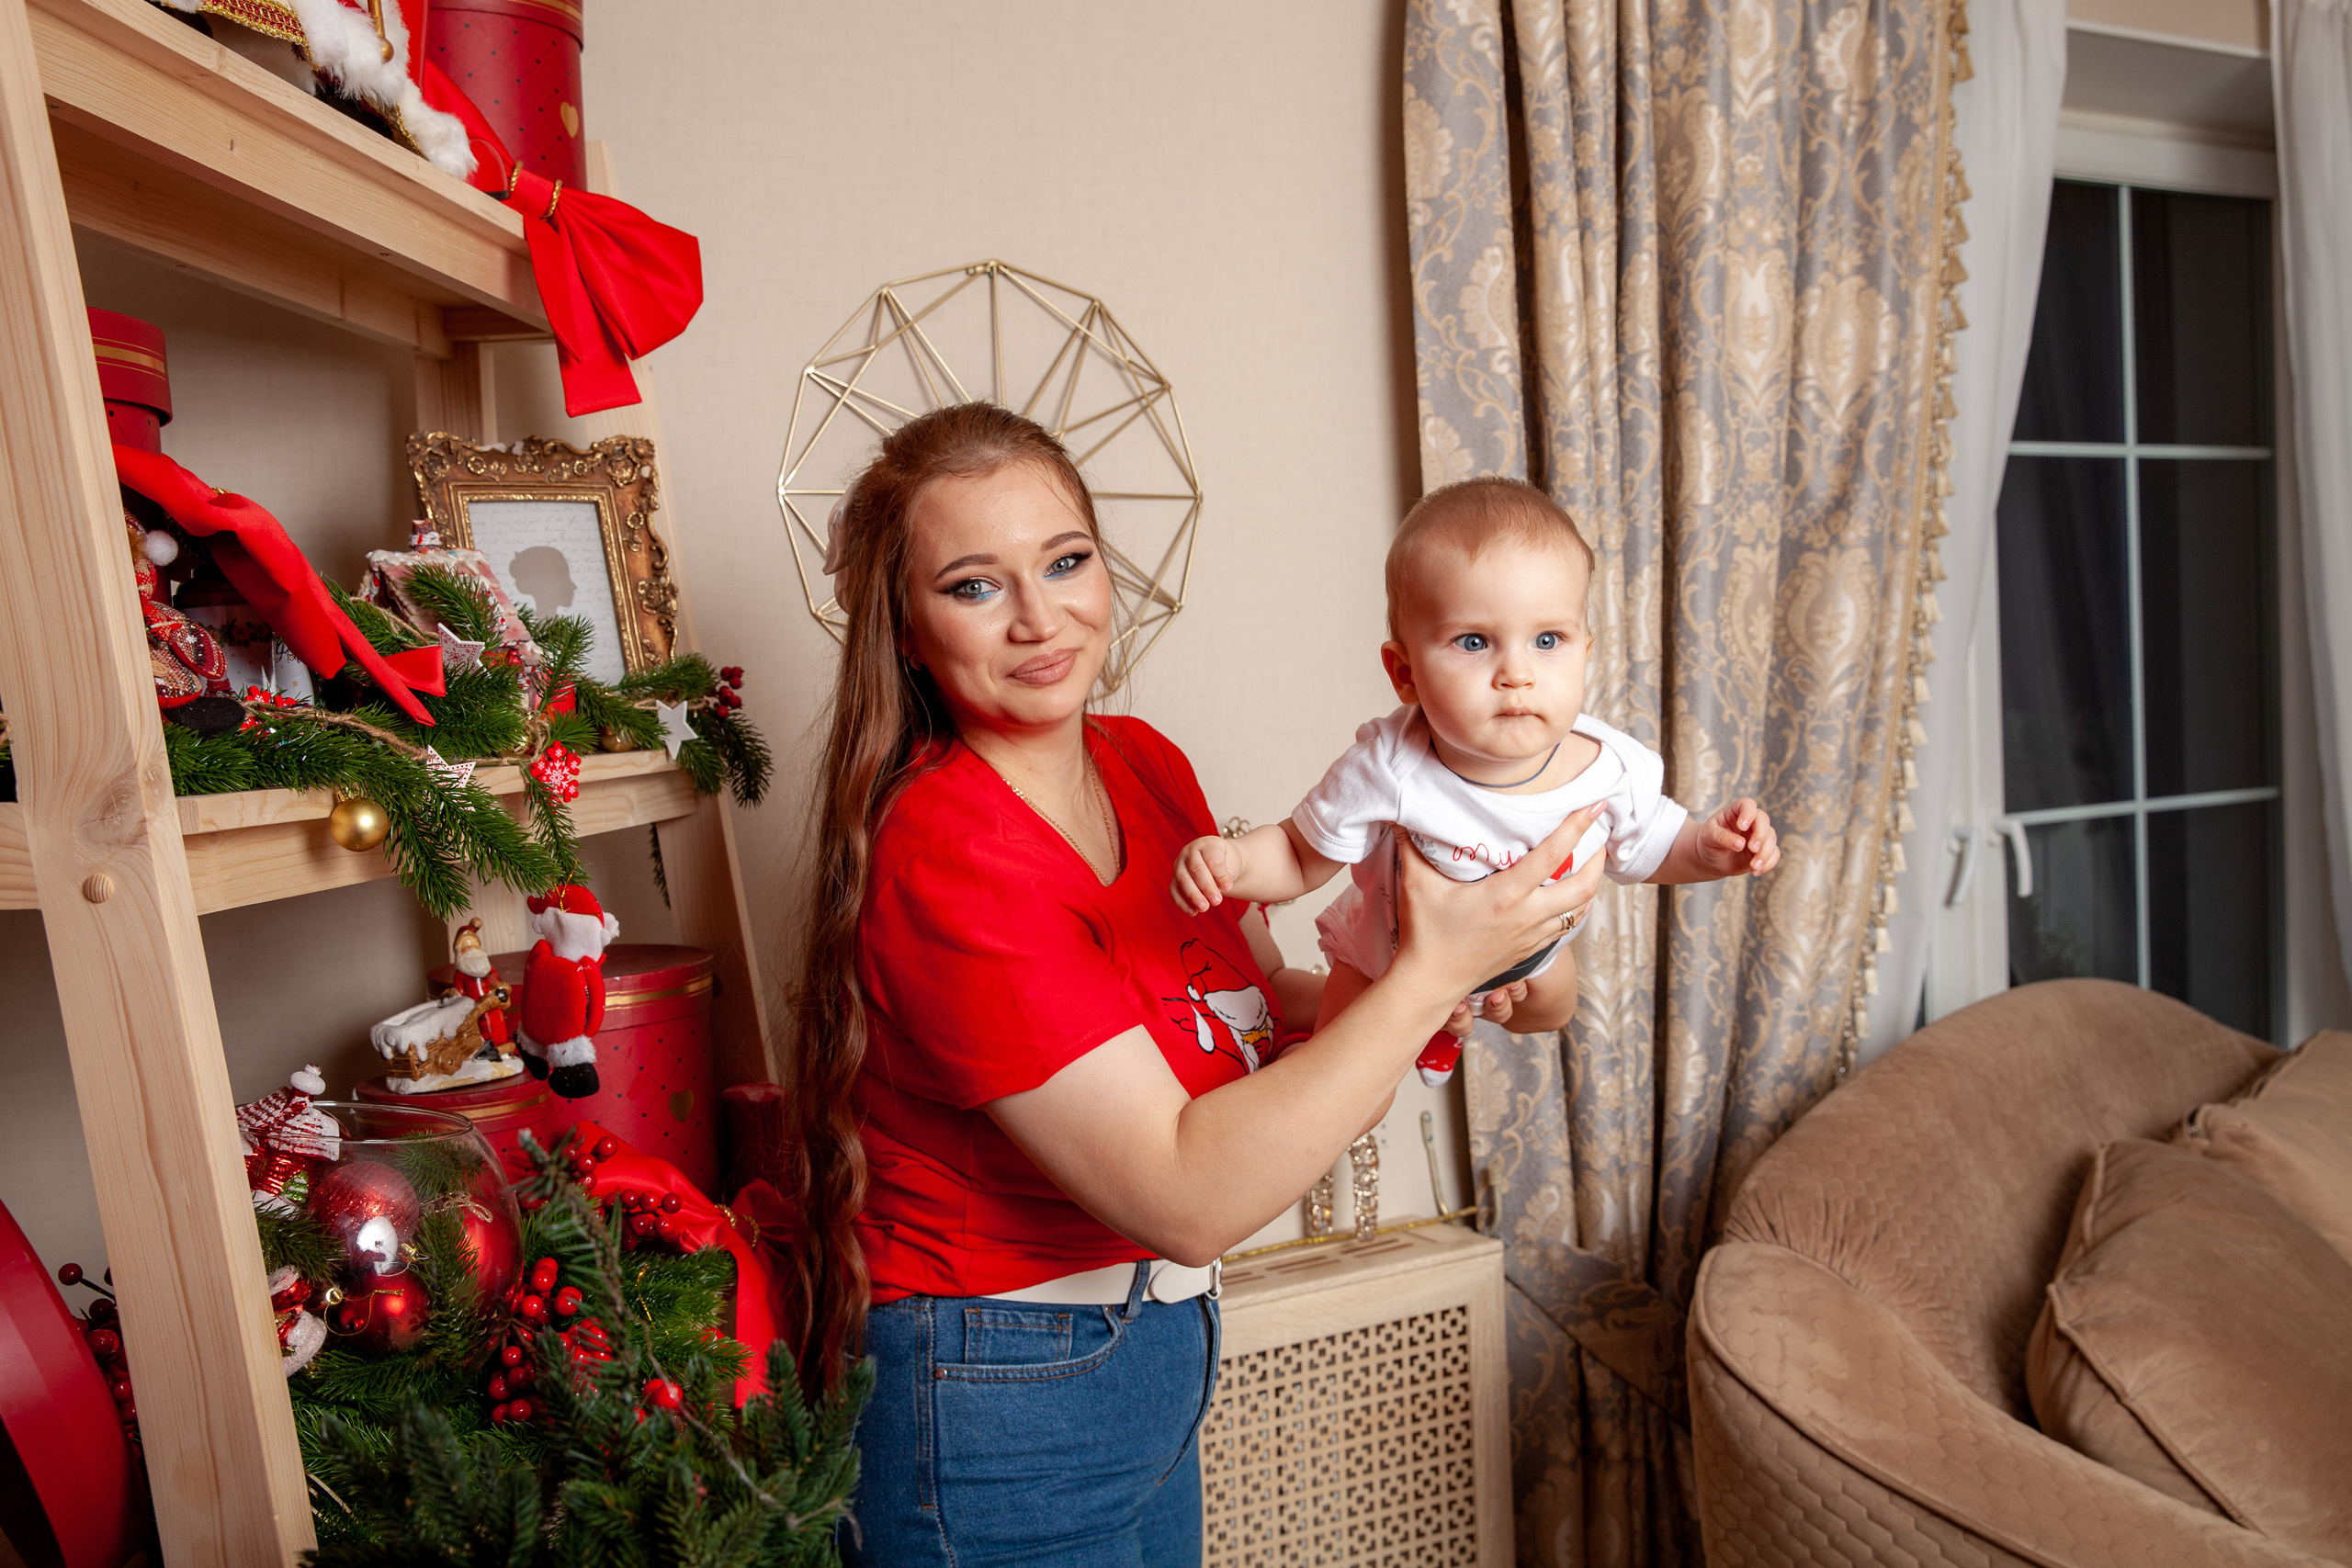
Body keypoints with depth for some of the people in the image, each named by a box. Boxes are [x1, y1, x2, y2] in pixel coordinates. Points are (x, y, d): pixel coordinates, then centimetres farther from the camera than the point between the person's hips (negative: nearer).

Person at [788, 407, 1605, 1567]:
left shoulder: (1146, 765, -3)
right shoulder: (947, 859, -28)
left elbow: (1222, 1005, 10)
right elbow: (1186, 1198, -29)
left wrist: (1367, 1009, -9)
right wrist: (1428, 976, -27)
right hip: (998, 1417, -7)